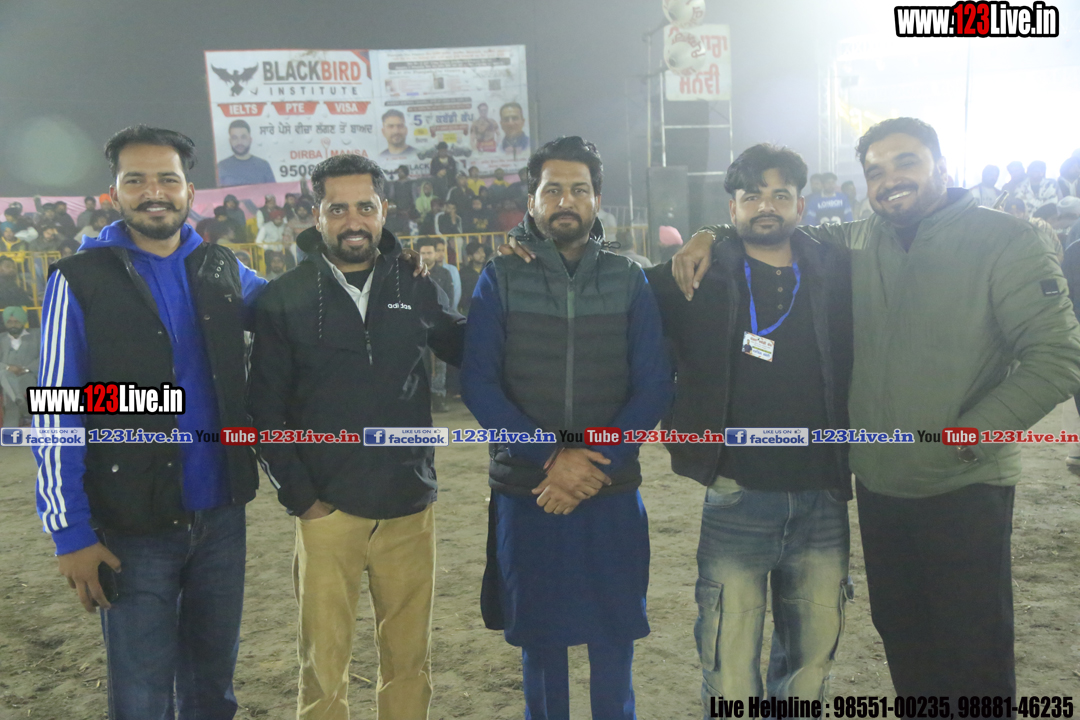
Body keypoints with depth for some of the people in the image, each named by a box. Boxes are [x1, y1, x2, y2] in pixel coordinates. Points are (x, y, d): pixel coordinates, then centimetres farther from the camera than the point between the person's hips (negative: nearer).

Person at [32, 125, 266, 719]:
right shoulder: (80, 281, -6)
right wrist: (71, 533, -9)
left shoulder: (224, 270, 4)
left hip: (221, 518, 4)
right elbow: (55, 417, -7)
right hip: (134, 531, -3)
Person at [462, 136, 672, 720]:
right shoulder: (500, 280, 0)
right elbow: (477, 384, -6)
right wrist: (551, 457, -16)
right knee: (539, 638, 12)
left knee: (613, 638, 10)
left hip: (611, 495, 1)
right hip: (525, 495, 0)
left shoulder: (628, 281, 3)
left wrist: (595, 465, -13)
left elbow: (653, 386, -2)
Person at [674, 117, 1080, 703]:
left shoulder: (1005, 242, -9)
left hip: (964, 487, -4)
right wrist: (711, 236, -3)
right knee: (900, 633, 20)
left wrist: (972, 432, -19)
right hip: (877, 483, 5)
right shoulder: (857, 245, 3)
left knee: (975, 652, 8)